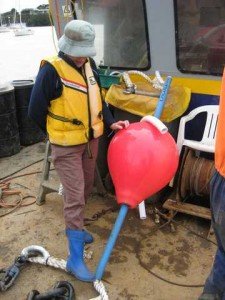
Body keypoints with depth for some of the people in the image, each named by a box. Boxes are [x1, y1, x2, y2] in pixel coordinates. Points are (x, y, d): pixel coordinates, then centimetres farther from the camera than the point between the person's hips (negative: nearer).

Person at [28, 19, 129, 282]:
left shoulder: (89, 65, 3)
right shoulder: (52, 70, -19)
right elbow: (36, 111, -13)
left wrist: (110, 122, 2)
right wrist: (60, 133, 0)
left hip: (90, 140, 7)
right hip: (66, 146, -7)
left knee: (85, 190, 20)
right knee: (75, 197, -6)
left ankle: (75, 229, 43)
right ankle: (75, 258, 6)